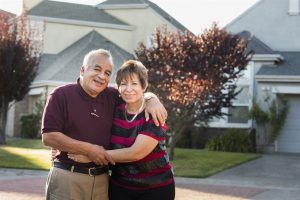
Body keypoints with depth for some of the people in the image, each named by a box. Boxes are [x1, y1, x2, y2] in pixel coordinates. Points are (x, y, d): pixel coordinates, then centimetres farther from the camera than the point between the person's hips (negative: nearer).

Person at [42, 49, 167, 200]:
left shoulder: (112, 96, 9)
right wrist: (88, 149, -16)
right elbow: (48, 137, -11)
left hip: (102, 179, 4)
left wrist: (152, 100, -1)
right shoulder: (61, 95, -4)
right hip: (67, 176, -4)